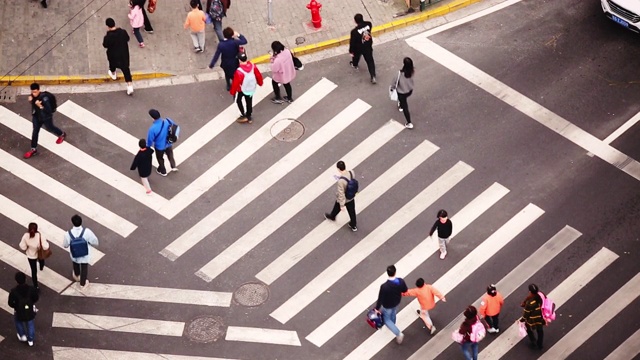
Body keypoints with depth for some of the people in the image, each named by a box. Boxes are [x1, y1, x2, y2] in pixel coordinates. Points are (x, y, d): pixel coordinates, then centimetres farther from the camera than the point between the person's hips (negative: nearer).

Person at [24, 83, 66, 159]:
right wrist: (31, 99, -15)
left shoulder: (44, 98, -38)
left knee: (50, 128, 23)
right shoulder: (33, 96, -16)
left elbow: (49, 110, -34)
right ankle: (33, 150, 17)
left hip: (46, 117, -5)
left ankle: (62, 135, 55)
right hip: (37, 116, 5)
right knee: (35, 131, 6)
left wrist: (40, 106, -45)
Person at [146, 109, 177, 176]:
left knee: (160, 158, 27)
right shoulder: (167, 121, -25)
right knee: (170, 155, 34)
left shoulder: (152, 128, -38)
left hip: (159, 146, -3)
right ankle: (174, 167, 50)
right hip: (168, 144, 3)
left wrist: (148, 146, 0)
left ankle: (162, 171, 49)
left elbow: (150, 140, -22)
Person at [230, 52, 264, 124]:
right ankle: (249, 117, 36)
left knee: (238, 100, 22)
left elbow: (235, 83, -23)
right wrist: (260, 83, 19)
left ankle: (244, 116, 20)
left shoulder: (239, 71, -35)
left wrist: (232, 91, -6)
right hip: (251, 88, 5)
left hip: (242, 89, -5)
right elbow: (258, 75, -2)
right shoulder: (253, 66, -19)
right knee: (249, 102, 22)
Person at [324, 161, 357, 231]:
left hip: (343, 199, -4)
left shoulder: (341, 181, -40)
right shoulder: (352, 172, -23)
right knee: (351, 211, 24)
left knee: (337, 208, 29)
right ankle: (354, 225, 43)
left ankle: (332, 216, 59)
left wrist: (342, 205, -16)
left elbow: (341, 194, -28)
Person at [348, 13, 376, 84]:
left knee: (356, 56, 32)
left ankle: (354, 64, 64)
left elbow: (352, 42, -20)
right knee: (370, 61, 14)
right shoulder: (368, 24, -24)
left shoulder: (355, 31, -35)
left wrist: (351, 51, -5)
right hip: (368, 47, 2)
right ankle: (373, 77, 9)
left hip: (359, 48, -2)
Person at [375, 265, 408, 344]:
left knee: (386, 319, 23)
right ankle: (392, 325, 63)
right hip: (397, 302, 4)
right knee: (393, 313, 36)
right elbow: (405, 291, -8)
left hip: (387, 305, -4)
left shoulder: (384, 286, -42)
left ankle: (398, 333, 18)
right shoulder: (401, 281, -30)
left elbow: (380, 298, -27)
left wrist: (377, 308, -10)